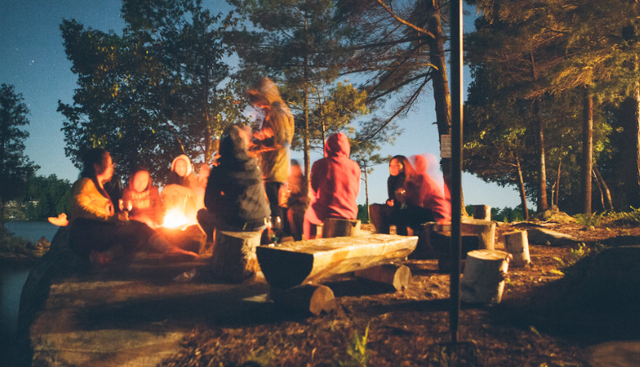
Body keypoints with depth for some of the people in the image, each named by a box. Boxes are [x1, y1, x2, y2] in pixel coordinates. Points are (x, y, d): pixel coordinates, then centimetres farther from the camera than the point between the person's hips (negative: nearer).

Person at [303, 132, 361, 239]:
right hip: (350, 215, 3)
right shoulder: (355, 166, 0)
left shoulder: (320, 164, -7)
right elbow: (355, 194, 9)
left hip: (325, 214, -3)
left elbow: (314, 193, 5)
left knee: (308, 215, 30)